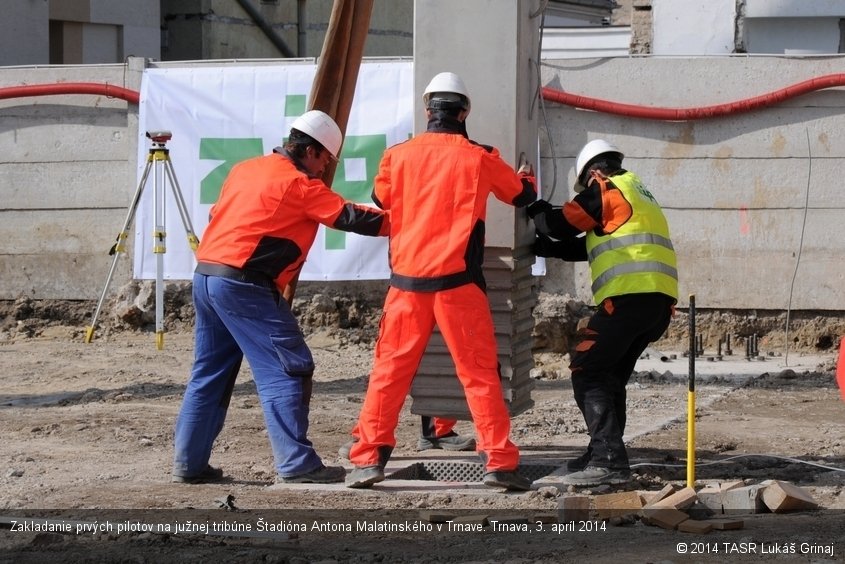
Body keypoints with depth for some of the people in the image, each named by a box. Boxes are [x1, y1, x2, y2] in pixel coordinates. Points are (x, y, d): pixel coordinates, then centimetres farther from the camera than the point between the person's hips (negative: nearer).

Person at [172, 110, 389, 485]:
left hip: (205, 277, 9)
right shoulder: (300, 185, -5)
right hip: (243, 285, -9)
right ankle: (296, 463, -10)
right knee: (288, 369, -6)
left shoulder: (245, 169, 18)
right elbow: (349, 218, -5)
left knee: (209, 374, 15)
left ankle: (189, 463, 15)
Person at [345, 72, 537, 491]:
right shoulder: (479, 158, 1)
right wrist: (527, 177, 42)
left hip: (407, 279, 2)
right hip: (457, 281, -2)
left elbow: (380, 202, 22)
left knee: (390, 370, 8)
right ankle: (498, 462, -1)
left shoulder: (398, 156, 4)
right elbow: (523, 196, 18)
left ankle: (368, 459, 4)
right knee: (479, 371, 3)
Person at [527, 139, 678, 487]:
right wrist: (543, 248, 32)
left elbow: (559, 225, 3)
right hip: (660, 301, 9)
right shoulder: (637, 193, 29)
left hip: (629, 297, -9)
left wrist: (533, 205, 22)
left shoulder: (606, 189, 2)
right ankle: (604, 457, 19)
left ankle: (608, 460, -18)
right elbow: (586, 246, 30)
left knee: (587, 372, -7)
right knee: (610, 377, 18)